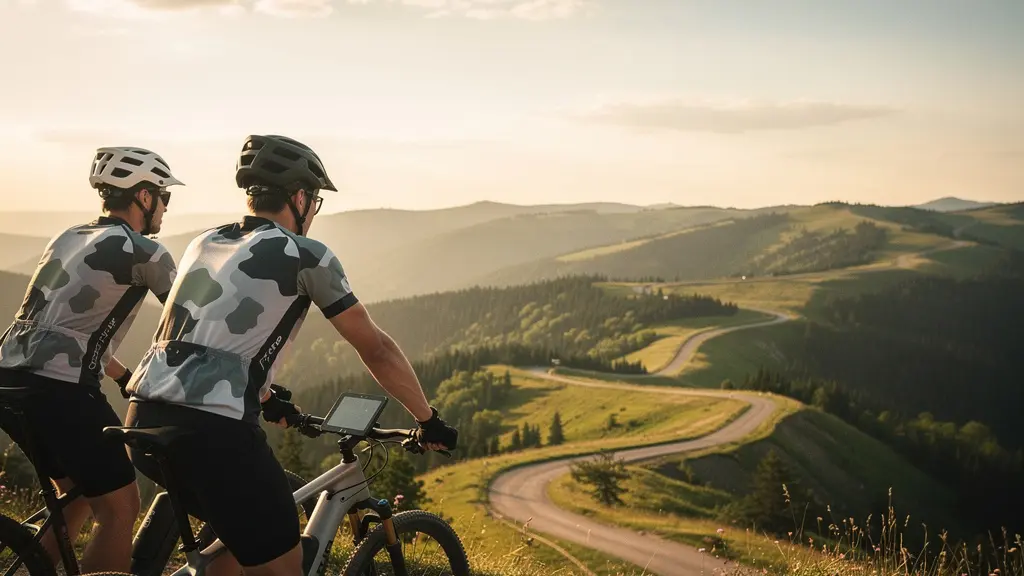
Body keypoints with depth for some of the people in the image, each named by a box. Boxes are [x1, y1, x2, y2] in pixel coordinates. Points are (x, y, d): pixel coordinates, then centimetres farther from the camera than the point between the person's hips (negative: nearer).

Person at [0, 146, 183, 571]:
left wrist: (128, 378, 35)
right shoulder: (142, 252, -3)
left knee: (78, 493, 25)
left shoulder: (69, 238, 20)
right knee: (120, 507, 2)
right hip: (57, 389, -9)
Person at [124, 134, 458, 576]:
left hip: (144, 422, 8)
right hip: (214, 433, -7)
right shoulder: (306, 256, 1)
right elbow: (376, 348, 6)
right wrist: (429, 421, 17)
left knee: (243, 534, 29)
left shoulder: (204, 243, 20)